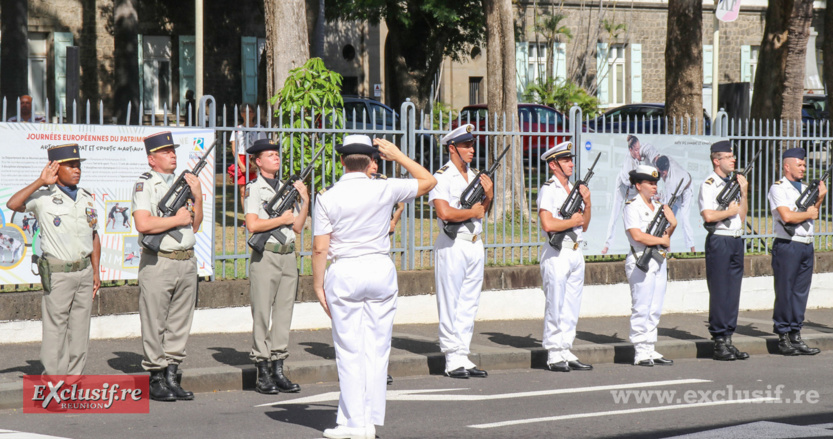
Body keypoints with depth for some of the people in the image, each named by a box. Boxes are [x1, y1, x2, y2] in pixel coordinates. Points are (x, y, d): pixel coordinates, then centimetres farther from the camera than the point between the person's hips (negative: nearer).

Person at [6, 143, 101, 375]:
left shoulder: (86, 198, 12)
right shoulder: (44, 197, -4)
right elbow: (13, 204, -21)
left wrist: (96, 271, 12)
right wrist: (40, 182, -21)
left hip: (84, 271, 5)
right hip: (57, 273, -5)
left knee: (80, 329, 7)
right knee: (55, 329, -2)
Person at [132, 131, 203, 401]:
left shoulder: (184, 182, 17)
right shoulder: (144, 185, -4)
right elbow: (143, 224, -18)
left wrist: (198, 198, 3)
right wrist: (177, 219, -10)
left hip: (187, 262, 6)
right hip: (158, 264, -6)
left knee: (180, 325, 8)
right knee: (155, 326, -3)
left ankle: (171, 376, 14)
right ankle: (156, 380, 3)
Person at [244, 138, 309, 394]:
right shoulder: (254, 189, -2)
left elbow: (298, 227, 15)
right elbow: (253, 225, -14)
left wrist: (305, 201, 3)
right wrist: (282, 219, -7)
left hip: (288, 256, 6)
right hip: (265, 257, -6)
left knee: (284, 313, 6)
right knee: (262, 314, -4)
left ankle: (278, 370, 10)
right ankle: (262, 375, -1)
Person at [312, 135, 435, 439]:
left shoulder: (327, 198, -5)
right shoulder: (384, 190, -2)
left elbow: (320, 248, -6)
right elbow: (428, 181, 12)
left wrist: (318, 285, 3)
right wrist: (397, 156, 17)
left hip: (345, 273, -2)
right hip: (381, 269, 2)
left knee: (349, 351, 3)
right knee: (377, 348, 8)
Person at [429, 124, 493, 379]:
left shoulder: (475, 176, 16)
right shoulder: (441, 178, -8)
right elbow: (445, 213, -21)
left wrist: (488, 197, 3)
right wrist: (472, 212, -9)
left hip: (475, 245, 8)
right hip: (452, 246, -7)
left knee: (469, 304, 8)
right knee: (450, 304, -3)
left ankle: (463, 356, 12)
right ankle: (452, 360, -1)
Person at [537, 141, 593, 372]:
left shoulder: (575, 189, 17)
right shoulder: (548, 190, -8)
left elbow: (584, 226, 19)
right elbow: (547, 224, -21)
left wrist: (587, 204, 4)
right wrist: (572, 221, -8)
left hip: (576, 253, 8)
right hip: (557, 254, -8)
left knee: (571, 308, 9)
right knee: (555, 306, -5)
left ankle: (566, 352, 14)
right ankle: (554, 355, -1)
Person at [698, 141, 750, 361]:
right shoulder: (709, 184, -7)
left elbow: (742, 216, 16)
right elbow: (708, 215, -20)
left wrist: (743, 194, 4)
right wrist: (731, 211, -7)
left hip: (736, 241, 8)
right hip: (719, 241, -7)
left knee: (733, 292, 7)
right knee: (719, 293, -5)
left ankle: (728, 339, 11)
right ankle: (719, 342, -2)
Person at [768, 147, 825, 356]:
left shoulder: (804, 188, 18)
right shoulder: (778, 188, -6)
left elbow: (812, 213, 16)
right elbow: (787, 216, -17)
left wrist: (820, 198, 3)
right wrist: (808, 214, -4)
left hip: (806, 246, 7)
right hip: (787, 245, -7)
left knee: (801, 292, 8)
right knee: (785, 293, -3)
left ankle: (796, 336, 12)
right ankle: (783, 338, 2)